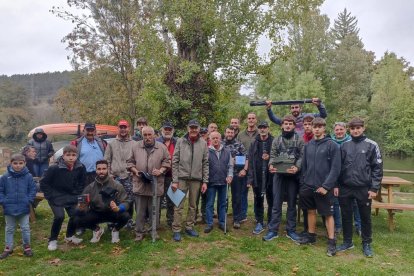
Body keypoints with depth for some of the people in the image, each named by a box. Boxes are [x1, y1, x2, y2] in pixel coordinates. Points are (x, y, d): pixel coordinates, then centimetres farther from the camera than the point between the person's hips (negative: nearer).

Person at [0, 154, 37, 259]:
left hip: (24, 209, -1)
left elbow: (32, 190, -1)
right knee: (9, 229, 17)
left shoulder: (28, 177, -7)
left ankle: (26, 246, 24)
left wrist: (29, 200, -11)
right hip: (9, 209, 1)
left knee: (25, 228, 9)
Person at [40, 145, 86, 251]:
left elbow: (82, 183, 6)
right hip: (56, 197, -4)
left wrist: (76, 194, 0)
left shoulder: (81, 168, -12)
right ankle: (52, 240, 5)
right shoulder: (54, 168, -23)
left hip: (71, 197, 4)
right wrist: (51, 196, -12)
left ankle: (70, 236, 25)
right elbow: (43, 183, -12)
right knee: (59, 216, -18)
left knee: (75, 215, -3)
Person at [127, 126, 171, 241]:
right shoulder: (136, 147, 4)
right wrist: (136, 171, -8)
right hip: (140, 184, 1)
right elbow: (130, 162, 8)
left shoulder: (162, 147, 1)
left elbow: (167, 162, 3)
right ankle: (139, 232, 23)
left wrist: (160, 171, -13)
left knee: (154, 211, 10)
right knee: (140, 211, 10)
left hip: (155, 184, 0)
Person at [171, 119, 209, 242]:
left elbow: (205, 164, 4)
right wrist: (174, 180, -7)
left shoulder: (203, 143, 2)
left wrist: (205, 181, 0)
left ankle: (189, 227, 26)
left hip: (196, 179, 2)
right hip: (182, 178, -2)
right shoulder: (180, 141, -3)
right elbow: (175, 162, -3)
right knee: (179, 206, 2)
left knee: (192, 205, 13)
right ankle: (176, 230, 12)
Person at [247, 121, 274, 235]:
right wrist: (250, 178, -1)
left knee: (271, 200, 8)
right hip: (257, 177, 2)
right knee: (258, 200, 8)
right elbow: (250, 161, 4)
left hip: (270, 175, -2)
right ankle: (259, 223, 19)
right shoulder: (254, 143, 7)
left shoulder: (274, 142, -1)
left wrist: (270, 158, -17)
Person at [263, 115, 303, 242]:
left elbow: (302, 156, -4)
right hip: (279, 175, 1)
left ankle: (291, 230, 21)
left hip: (293, 175, -1)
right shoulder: (276, 140, 10)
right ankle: (273, 230, 12)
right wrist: (271, 165, -13)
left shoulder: (299, 140, 3)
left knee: (292, 203, 9)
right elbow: (273, 155, 7)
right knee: (276, 203, 5)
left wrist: (297, 167, -22)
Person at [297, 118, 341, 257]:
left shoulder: (332, 145, -8)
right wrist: (303, 183, 6)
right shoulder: (308, 145, 7)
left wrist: (326, 186, -17)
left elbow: (335, 168, -12)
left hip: (324, 187, -5)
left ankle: (331, 242, 15)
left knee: (328, 214, 4)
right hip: (308, 186, 5)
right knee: (311, 211, 16)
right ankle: (311, 235, 32)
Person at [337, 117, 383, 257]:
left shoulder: (371, 145, -3)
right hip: (345, 188, 3)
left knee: (365, 217, 10)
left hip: (364, 188, -2)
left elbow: (377, 168, -4)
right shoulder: (344, 145, 6)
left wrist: (374, 188, -8)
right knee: (346, 216, 11)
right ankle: (347, 242, 26)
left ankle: (367, 244, 27)